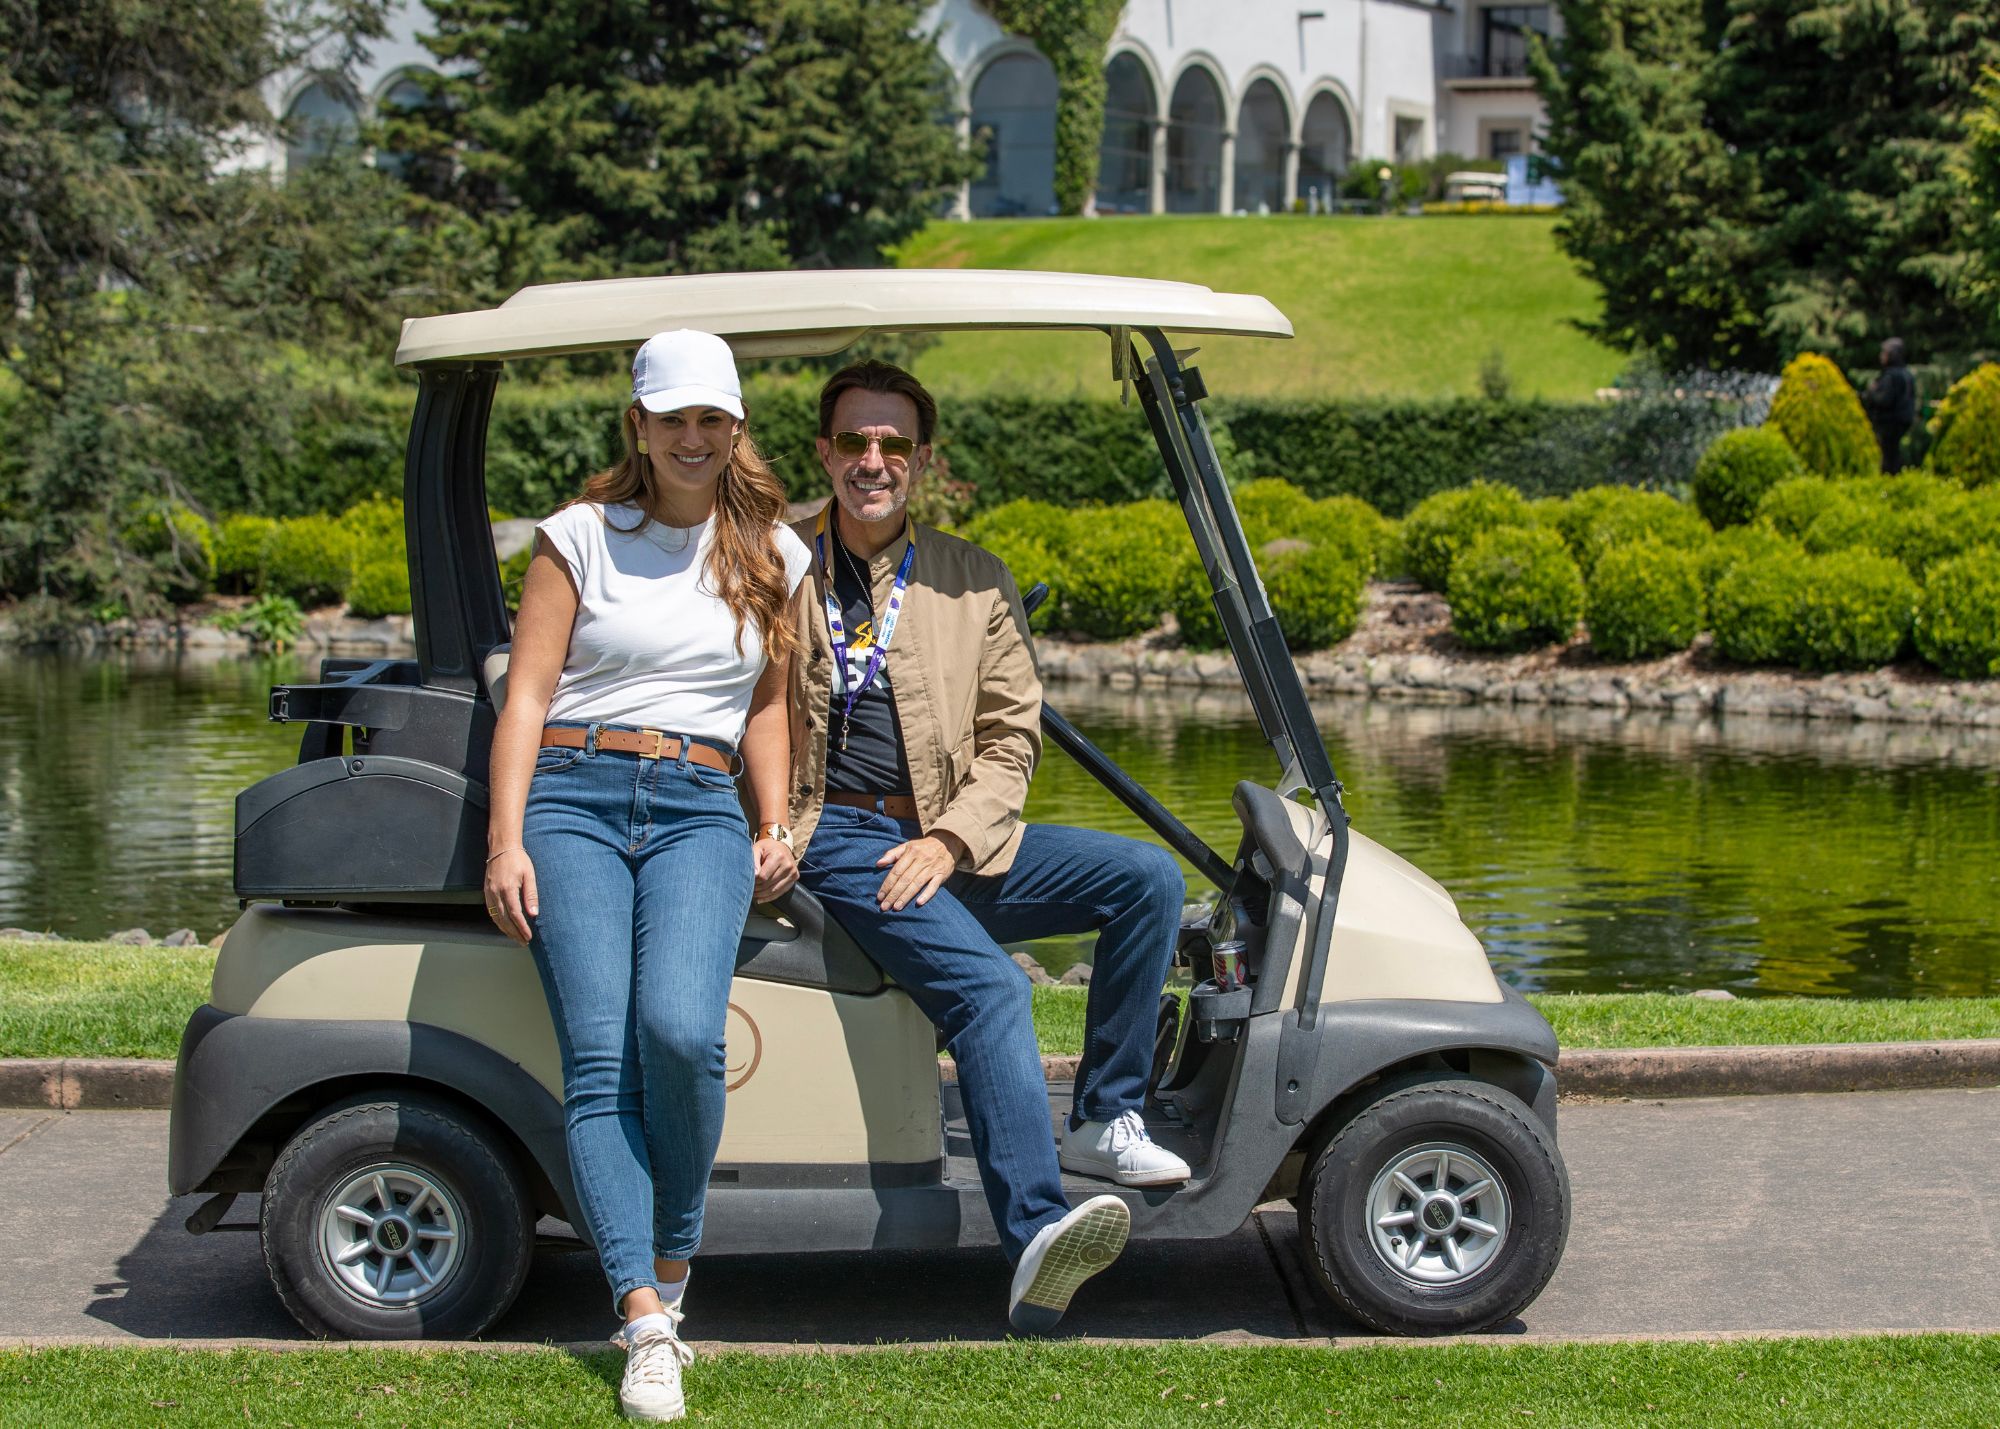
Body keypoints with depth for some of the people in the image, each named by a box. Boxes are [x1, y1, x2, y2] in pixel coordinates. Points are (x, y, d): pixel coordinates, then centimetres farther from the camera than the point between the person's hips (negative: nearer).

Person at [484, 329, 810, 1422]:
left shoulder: (771, 554, 16)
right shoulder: (580, 537, 8)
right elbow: (526, 694, 4)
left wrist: (776, 825, 12)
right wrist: (505, 840, -5)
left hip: (701, 809, 1)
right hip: (573, 798, -1)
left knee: (680, 1032, -24)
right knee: (598, 1058, -16)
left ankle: (671, 1259, -1)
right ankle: (647, 1325, -19)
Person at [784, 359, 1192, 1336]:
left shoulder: (973, 580, 10)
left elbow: (1010, 736, 8)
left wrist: (949, 841, -8)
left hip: (951, 843, 4)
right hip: (838, 842, -4)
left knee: (1146, 879, -13)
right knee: (989, 988, -29)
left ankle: (1103, 1120, -2)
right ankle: (1036, 1242, -38)